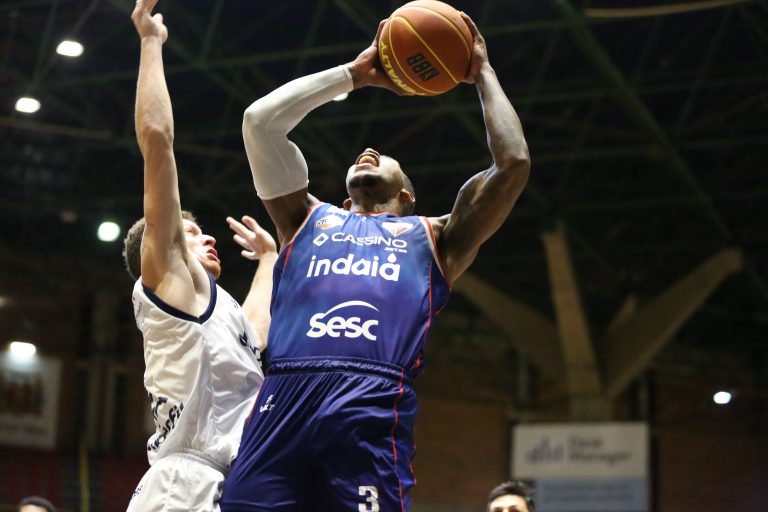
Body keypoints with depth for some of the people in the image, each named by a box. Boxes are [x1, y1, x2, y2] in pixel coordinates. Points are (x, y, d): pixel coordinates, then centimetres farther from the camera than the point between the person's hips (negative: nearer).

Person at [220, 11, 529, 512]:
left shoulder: (435, 236, 29)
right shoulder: (310, 218, 33)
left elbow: (513, 164, 19)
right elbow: (259, 120, 26)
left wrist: (482, 73, 31)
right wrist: (356, 72, 33)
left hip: (374, 409, -1)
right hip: (283, 398, 2)